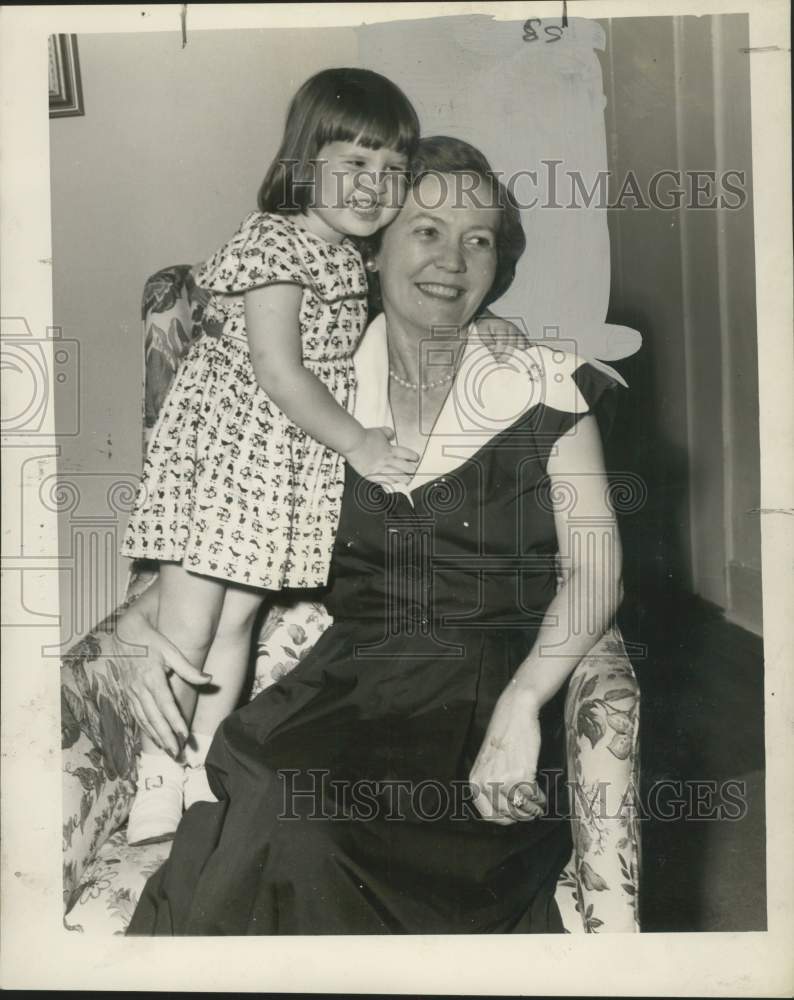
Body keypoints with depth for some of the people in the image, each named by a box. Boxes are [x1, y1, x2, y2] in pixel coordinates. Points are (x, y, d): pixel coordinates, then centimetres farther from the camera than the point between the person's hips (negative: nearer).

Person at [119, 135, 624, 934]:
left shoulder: (543, 385, 1)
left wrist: (520, 706, -20)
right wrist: (144, 617, -9)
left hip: (487, 687, -2)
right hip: (347, 681, 3)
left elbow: (595, 571, -5)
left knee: (298, 816, -26)